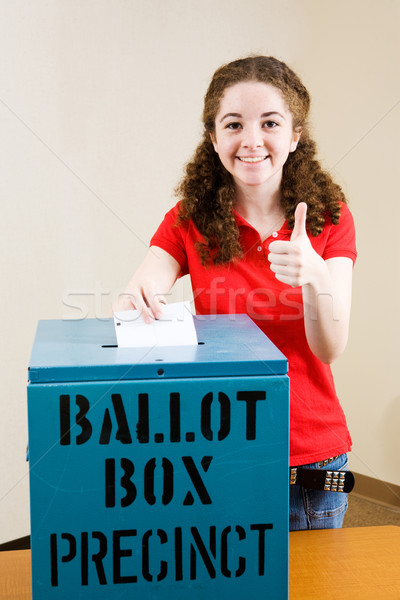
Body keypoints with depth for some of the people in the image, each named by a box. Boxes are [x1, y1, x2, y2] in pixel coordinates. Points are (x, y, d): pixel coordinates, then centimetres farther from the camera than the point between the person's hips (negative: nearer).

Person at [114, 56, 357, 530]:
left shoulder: (329, 219, -4)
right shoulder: (189, 221, -3)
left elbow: (331, 348, -13)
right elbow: (127, 313, -14)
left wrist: (314, 276, -32)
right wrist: (137, 300, -38)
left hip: (312, 452, 1)